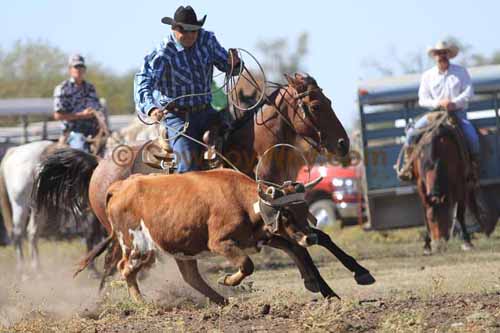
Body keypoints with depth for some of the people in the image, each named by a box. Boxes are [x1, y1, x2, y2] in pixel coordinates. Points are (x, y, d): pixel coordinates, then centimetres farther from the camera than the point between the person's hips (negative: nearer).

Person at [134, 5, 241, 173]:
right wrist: (151, 108, -46)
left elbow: (225, 65, 9)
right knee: (189, 162, -19)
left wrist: (233, 64, -18)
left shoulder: (207, 40, 1)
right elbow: (143, 81, -27)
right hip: (177, 116, -5)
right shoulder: (163, 53, -15)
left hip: (205, 111, 5)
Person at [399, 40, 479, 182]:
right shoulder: (428, 75, 8)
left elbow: (469, 91, -3)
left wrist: (454, 102, -20)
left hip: (457, 112, -2)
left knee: (472, 137, -27)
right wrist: (439, 103, -16)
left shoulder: (461, 71, 5)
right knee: (412, 133, -18)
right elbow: (422, 100, 3)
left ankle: (474, 163, -2)